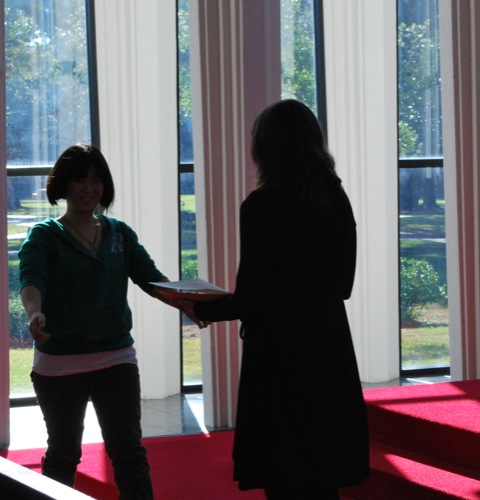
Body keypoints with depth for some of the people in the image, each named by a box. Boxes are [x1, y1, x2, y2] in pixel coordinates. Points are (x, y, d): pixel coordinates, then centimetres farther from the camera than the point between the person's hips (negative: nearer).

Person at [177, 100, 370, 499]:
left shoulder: (262, 205, -14)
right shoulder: (336, 200, 4)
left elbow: (251, 298, -14)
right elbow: (342, 283, 11)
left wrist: (201, 309, 2)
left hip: (280, 351, -6)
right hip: (330, 347, 6)